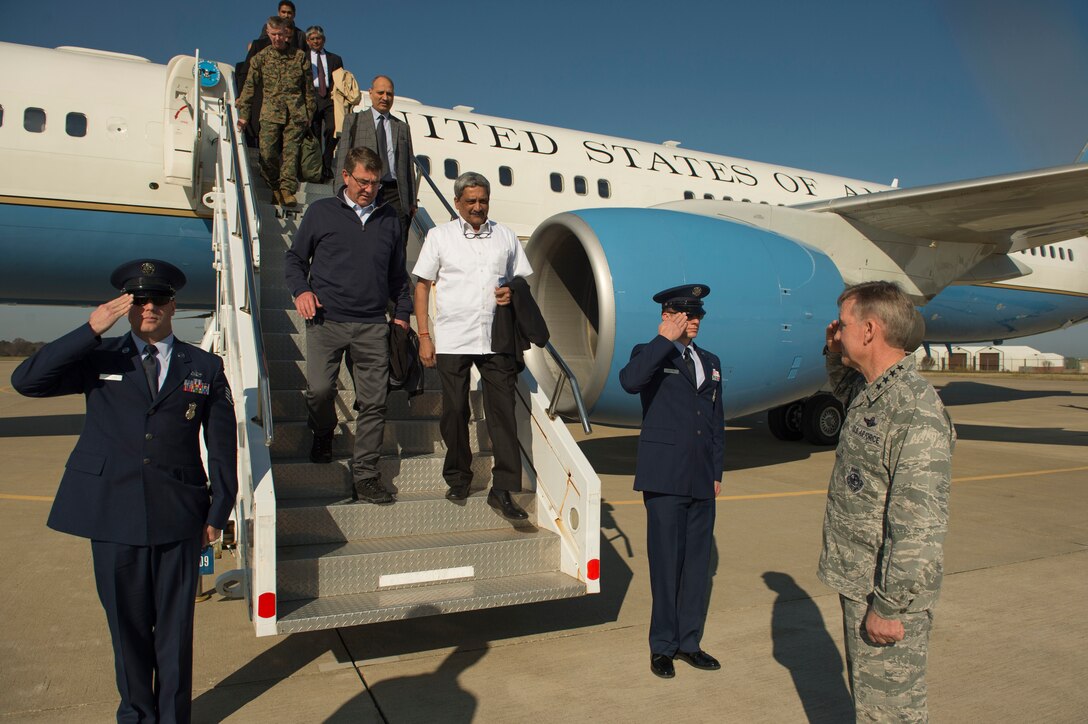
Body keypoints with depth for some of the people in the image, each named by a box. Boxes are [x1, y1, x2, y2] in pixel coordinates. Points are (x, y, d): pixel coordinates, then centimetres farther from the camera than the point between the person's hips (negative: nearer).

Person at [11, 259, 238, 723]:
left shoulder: (205, 367, 5)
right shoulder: (99, 360, 6)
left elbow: (222, 445, 7)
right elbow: (26, 381, -9)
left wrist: (219, 512, 4)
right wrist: (91, 330, -15)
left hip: (179, 516, 0)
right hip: (113, 514, 1)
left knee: (175, 624, 9)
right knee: (127, 622, 15)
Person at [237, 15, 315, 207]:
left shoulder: (300, 56, 9)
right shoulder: (260, 58, 10)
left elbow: (309, 87, 13)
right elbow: (249, 87, 11)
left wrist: (309, 113, 10)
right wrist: (243, 114, 6)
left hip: (295, 113, 0)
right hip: (270, 112, 1)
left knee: (291, 151, -7)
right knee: (267, 152, -8)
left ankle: (287, 189, -6)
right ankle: (275, 187, 9)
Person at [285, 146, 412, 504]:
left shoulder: (389, 219, 16)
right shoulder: (321, 211, 10)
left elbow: (398, 274, 22)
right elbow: (295, 258, 14)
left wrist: (402, 313, 12)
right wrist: (301, 290, -5)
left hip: (373, 326, 2)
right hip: (327, 320, -1)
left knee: (373, 401, -2)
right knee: (319, 388, -12)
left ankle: (365, 476, 8)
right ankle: (323, 435, 22)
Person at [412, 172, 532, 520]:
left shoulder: (505, 236, 13)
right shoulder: (440, 235, 8)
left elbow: (523, 279, 20)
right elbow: (422, 285, 7)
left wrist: (513, 292, -5)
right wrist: (424, 336, 0)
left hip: (496, 340, 1)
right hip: (452, 341, -1)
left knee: (502, 411, -5)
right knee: (454, 411, 6)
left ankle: (503, 489, -1)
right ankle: (458, 478, 24)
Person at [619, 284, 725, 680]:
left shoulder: (710, 362, 16)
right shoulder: (650, 354, -2)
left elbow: (717, 421, 19)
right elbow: (630, 380, -27)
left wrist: (717, 471, 14)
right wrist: (665, 340, -21)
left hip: (701, 482, 6)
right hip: (665, 480, -6)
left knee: (697, 563, 12)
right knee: (666, 564, 2)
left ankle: (688, 642, 27)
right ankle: (662, 645, 18)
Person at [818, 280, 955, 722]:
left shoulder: (916, 412, -24)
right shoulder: (871, 392, 5)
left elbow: (921, 527, -26)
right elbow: (846, 391, 33)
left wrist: (890, 606, -23)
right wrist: (836, 355, 13)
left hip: (889, 594, -9)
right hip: (858, 583, 9)